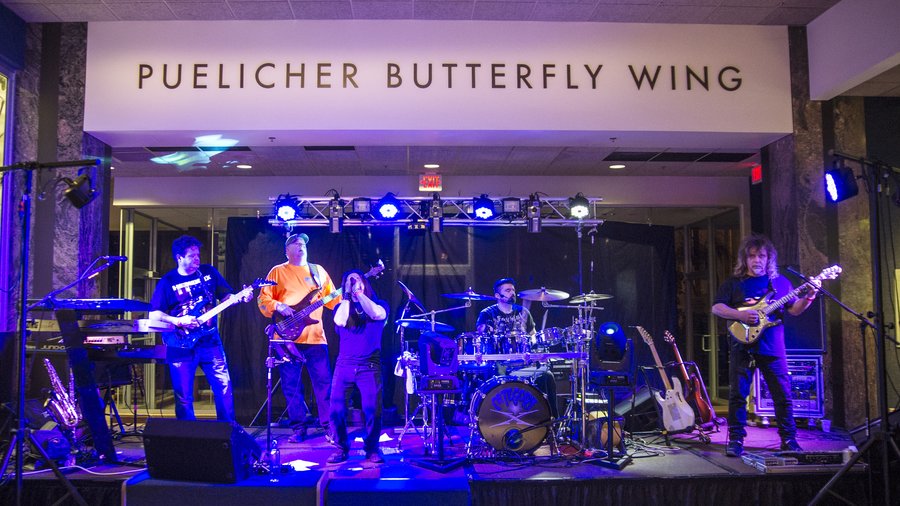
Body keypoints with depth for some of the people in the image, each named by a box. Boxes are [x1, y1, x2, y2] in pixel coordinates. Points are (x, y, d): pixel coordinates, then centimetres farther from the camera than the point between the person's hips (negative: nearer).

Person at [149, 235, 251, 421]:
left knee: (224, 387, 3)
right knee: (184, 396, 4)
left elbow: (225, 297, 11)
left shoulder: (209, 272, 6)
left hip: (210, 340, 3)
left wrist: (240, 297, -9)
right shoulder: (168, 282, -3)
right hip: (181, 346, -2)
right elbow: (154, 314, -4)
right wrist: (178, 321, -17)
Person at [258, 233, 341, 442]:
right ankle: (299, 427, 14)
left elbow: (333, 298, 14)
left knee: (324, 382, -1)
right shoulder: (278, 272, 9)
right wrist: (279, 307, -14)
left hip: (315, 336, 1)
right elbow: (264, 299, 3)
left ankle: (329, 426, 7)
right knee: (291, 385, 3)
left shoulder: (318, 271, 16)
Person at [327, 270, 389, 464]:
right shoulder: (341, 307, 12)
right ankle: (342, 448, 15)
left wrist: (358, 292, -15)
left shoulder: (379, 304, 7)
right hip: (344, 365, 2)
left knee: (372, 410, -9)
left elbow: (377, 314, -17)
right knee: (336, 409, -5)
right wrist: (347, 295, -8)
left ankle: (372, 449, 11)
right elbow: (340, 321, -11)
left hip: (370, 366, -2)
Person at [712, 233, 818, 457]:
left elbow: (794, 310, 12)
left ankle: (789, 439, 15)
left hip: (773, 349, 2)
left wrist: (808, 297, -8)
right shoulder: (733, 283, 7)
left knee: (783, 395, 3)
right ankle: (735, 441, 6)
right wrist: (741, 315, -15)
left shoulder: (780, 282, 13)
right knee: (738, 394, -1)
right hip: (743, 348, -1)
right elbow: (716, 307, -1)